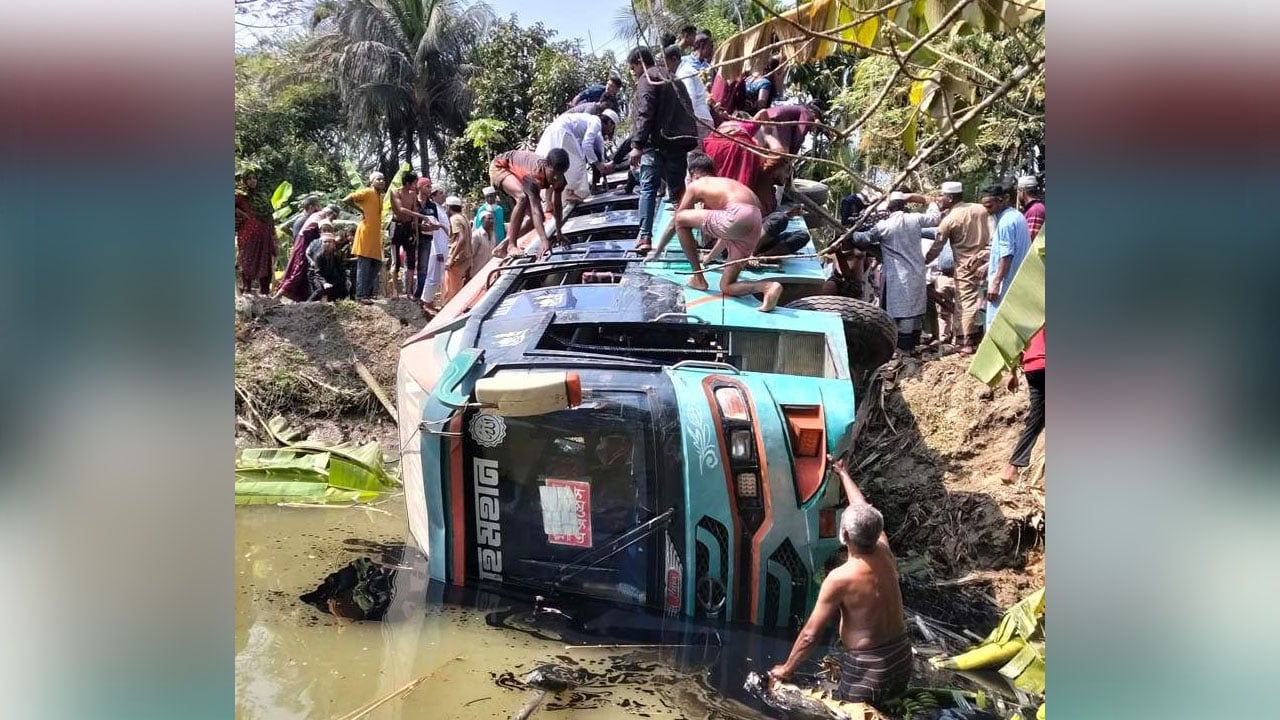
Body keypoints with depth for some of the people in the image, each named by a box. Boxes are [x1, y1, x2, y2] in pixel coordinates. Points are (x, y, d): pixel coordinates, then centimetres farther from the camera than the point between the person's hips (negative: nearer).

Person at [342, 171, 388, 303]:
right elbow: (346, 200, -12)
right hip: (366, 233, -9)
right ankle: (361, 295, -6)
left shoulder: (380, 197, 18)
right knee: (364, 265, -8)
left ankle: (368, 293, 17)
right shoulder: (367, 192, -6)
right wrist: (361, 210, -5)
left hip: (375, 235, 9)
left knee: (376, 264, 10)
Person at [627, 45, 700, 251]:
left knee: (648, 188, -5)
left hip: (659, 141, -7)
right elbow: (685, 111, 23)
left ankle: (645, 236, -12)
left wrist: (637, 145, -19)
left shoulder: (647, 79, -2)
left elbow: (645, 114, -15)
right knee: (677, 188, 15)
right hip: (680, 140, 7)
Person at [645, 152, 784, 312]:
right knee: (726, 287, 17)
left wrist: (657, 251, 41)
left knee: (681, 219, 12)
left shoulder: (695, 186, 18)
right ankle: (769, 287, -10)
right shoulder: (727, 184, 36)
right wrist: (710, 257, 59)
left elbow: (674, 224, 26)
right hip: (755, 225, 7)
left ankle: (698, 278, 15)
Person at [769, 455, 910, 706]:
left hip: (868, 668, -7)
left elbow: (810, 634, -14)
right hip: (901, 658, 7)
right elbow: (864, 510, 15)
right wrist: (843, 474, 29)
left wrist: (786, 669, 1)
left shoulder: (840, 578, -21)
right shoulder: (885, 553, -4)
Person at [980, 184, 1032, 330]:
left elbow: (1006, 256, -22)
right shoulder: (1018, 216, 13)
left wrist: (996, 283, -23)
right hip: (1019, 283, 10)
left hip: (1006, 284, -10)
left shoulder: (1005, 222, -17)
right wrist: (988, 265, 24)